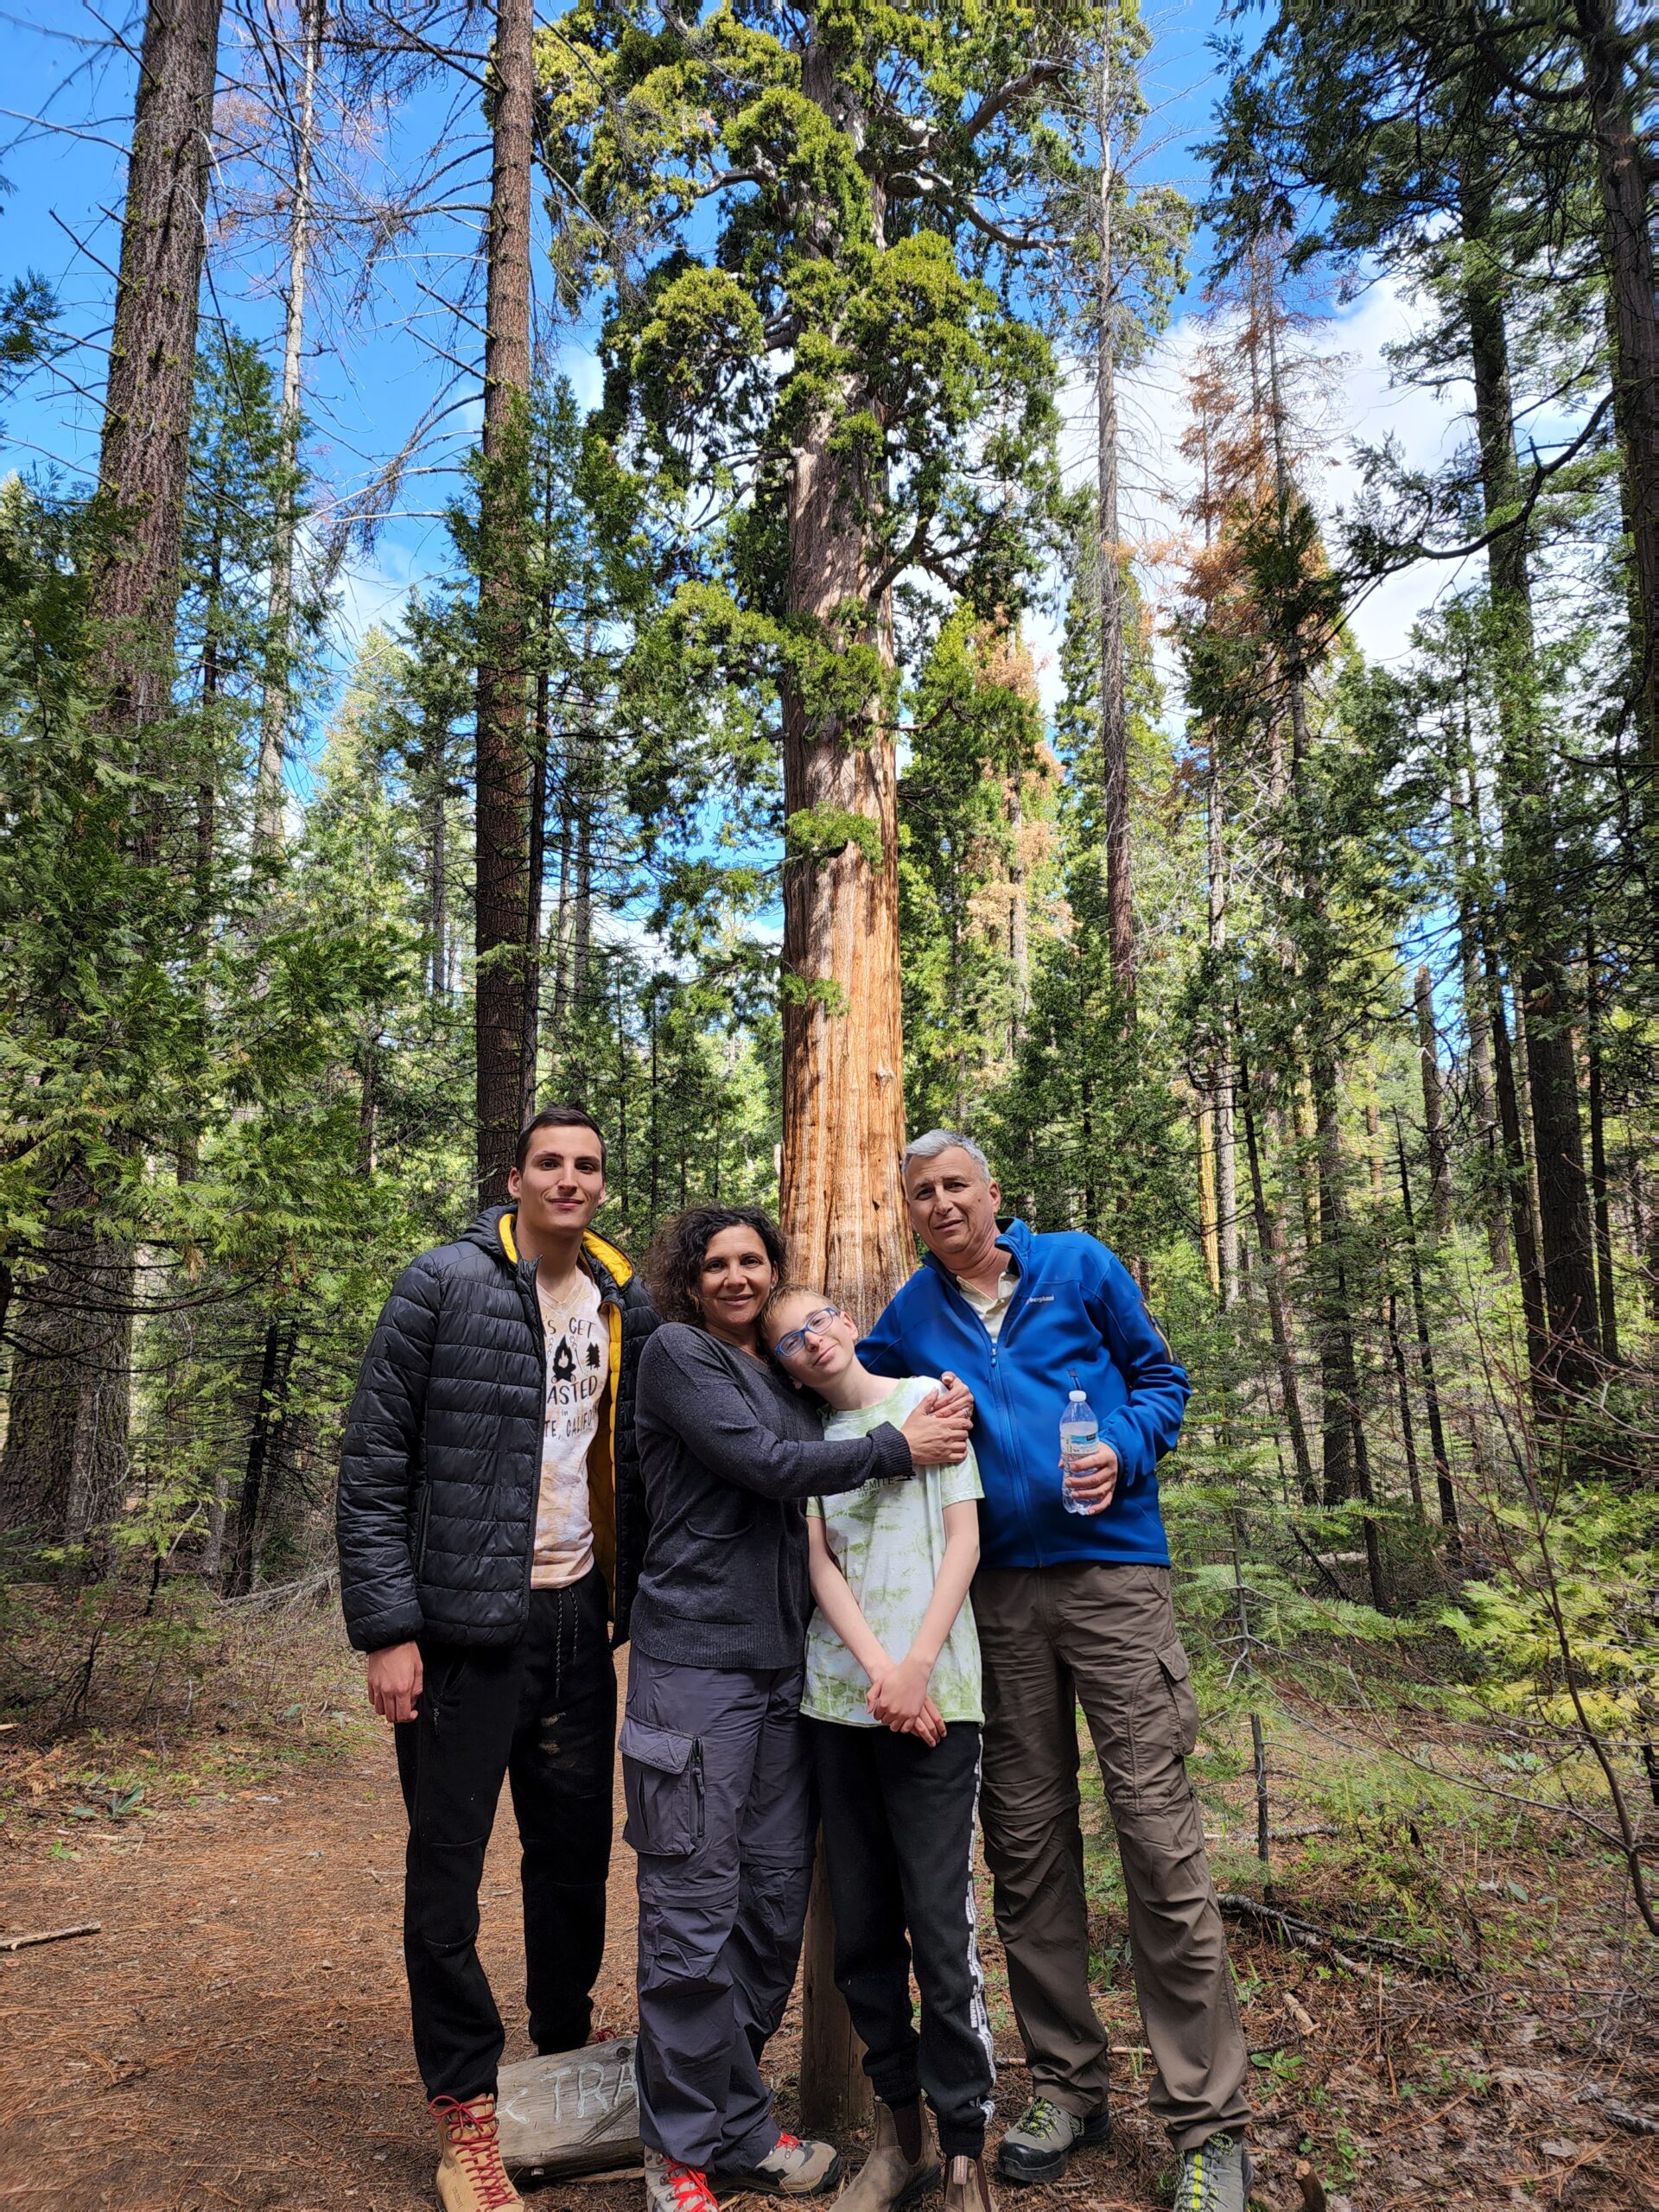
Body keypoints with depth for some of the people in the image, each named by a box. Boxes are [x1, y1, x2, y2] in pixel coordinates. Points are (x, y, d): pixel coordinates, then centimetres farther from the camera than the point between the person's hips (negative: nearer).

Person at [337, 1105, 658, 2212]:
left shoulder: (627, 1309, 6)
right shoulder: (442, 1288, -8)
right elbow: (375, 1465, -8)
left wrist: (637, 1608, 9)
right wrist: (387, 1629, -11)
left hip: (578, 1624, 4)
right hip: (464, 1628, -4)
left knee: (578, 1855, 14)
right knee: (448, 1873, 5)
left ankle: (566, 2057, 36)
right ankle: (467, 2121, 23)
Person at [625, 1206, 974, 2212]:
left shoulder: (787, 1378, 17)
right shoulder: (676, 1354, -4)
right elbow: (764, 1465, -13)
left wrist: (929, 1419, 1)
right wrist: (898, 1447, -8)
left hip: (784, 1666, 7)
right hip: (697, 1663, -6)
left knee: (776, 1900, 11)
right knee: (695, 1908, -1)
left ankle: (739, 2127, 26)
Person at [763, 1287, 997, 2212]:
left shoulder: (927, 1397, 4)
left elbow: (963, 1540, -1)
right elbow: (819, 1561, 3)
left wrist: (916, 1667, -9)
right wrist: (877, 1671, -11)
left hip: (933, 1700, -3)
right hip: (840, 1700, 3)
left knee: (941, 1928, -4)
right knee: (862, 1929, 9)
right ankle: (899, 2134, 24)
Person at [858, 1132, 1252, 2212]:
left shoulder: (1080, 1266, 4)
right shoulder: (911, 1315, 11)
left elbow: (1162, 1377, 8)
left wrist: (1125, 1450, -11)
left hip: (1111, 1572, -3)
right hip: (998, 1595, 3)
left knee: (1161, 1837, -5)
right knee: (1026, 1845, 10)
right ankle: (1068, 2089, 26)